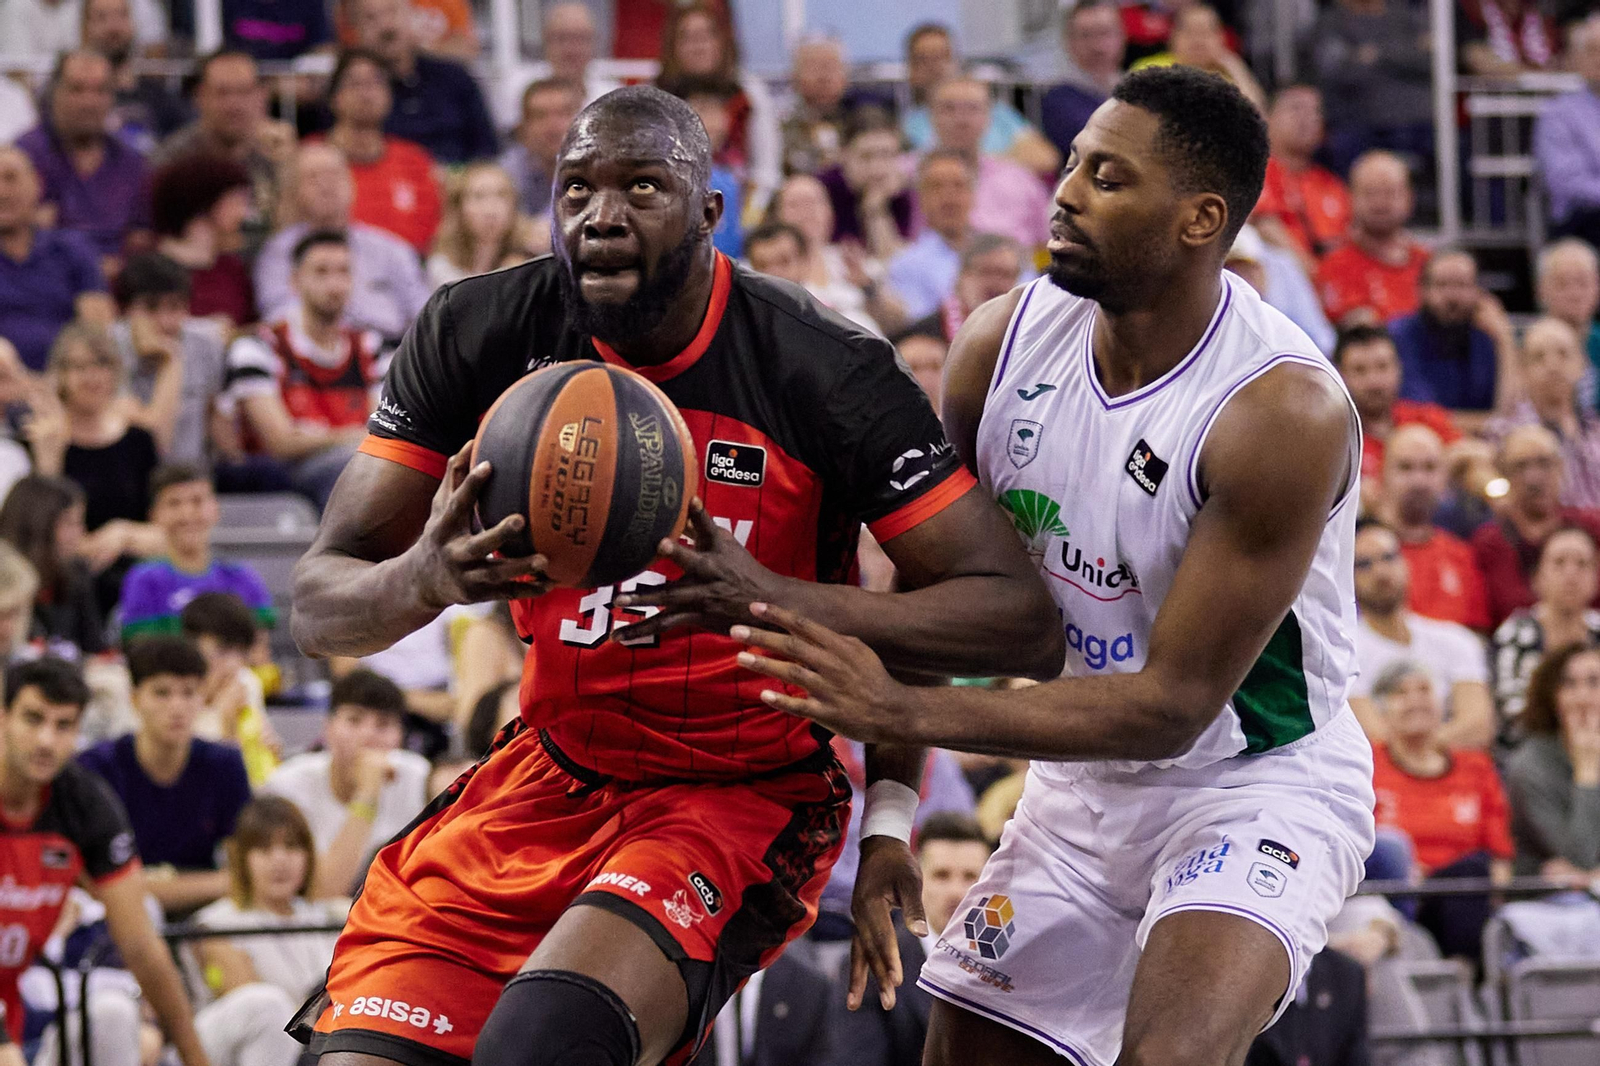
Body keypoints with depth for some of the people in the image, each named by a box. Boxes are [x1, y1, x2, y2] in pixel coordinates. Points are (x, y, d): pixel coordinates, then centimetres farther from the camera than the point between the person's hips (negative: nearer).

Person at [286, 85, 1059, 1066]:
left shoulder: (823, 373, -16)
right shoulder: (482, 334, -7)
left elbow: (1025, 625, -17)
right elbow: (319, 606, -5)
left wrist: (775, 601, -33)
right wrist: (424, 579, -31)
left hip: (745, 794, -4)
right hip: (550, 777, 4)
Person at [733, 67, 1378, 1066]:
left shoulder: (1285, 413, -28)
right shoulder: (1003, 345, -9)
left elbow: (1173, 704, -27)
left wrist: (901, 710, -32)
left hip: (1261, 784, -6)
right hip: (1087, 780, 7)